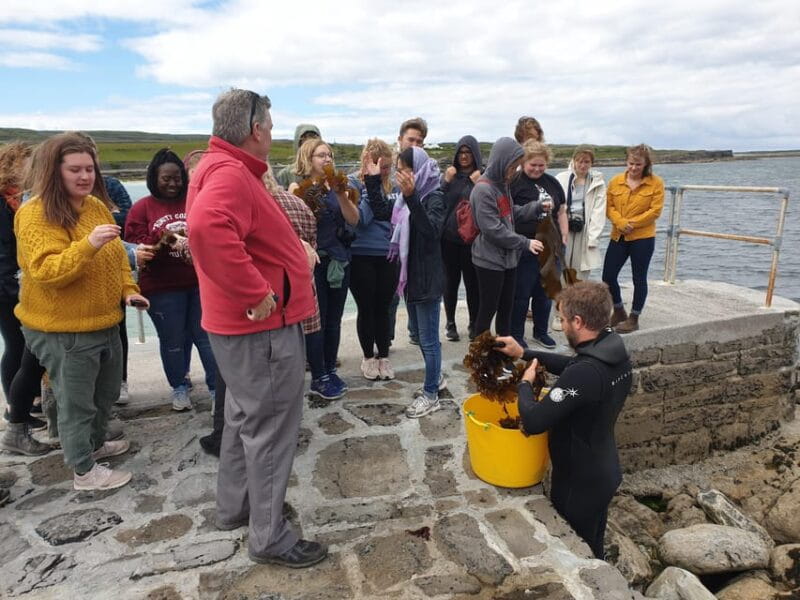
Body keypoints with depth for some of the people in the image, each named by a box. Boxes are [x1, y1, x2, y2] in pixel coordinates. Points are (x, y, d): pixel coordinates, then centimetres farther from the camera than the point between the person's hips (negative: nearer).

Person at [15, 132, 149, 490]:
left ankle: (95, 443, 45)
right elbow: (46, 271, -26)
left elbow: (117, 256, 14)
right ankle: (84, 471, 23)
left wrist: (128, 289, 1)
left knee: (107, 392, 23)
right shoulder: (35, 214, -17)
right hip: (62, 330, -8)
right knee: (76, 402, 6)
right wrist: (88, 244, -38)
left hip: (105, 321, 8)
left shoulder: (97, 205, 6)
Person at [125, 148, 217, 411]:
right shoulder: (142, 208, 3)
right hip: (162, 289, 0)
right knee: (173, 341, 10)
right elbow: (135, 247, -4)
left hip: (201, 283, 1)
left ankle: (217, 387, 15)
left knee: (208, 337, 5)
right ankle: (179, 388, 28)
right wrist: (162, 237, -21)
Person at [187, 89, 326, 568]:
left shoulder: (227, 168, 14)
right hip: (263, 327, -11)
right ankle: (271, 537, 17)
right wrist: (256, 292, -32)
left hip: (247, 325, 11)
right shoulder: (230, 173, -20)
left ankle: (236, 506, 40)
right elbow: (207, 228, -40)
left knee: (247, 418, 22)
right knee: (271, 429, 1)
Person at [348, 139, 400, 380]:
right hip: (361, 257, -3)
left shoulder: (391, 186, 7)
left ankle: (383, 356, 26)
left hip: (388, 256, 3)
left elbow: (392, 214, 0)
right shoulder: (353, 183, -6)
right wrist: (372, 184, -18)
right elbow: (361, 218, -18)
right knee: (366, 309, 8)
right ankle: (368, 357, 25)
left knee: (382, 308, 12)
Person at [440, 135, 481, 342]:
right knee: (451, 280, 8)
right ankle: (450, 323, 19)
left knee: (472, 281, 3)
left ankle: (474, 324, 18)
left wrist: (477, 184, -17)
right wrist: (446, 181, -12)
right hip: (449, 237, 2)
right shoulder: (450, 174, 7)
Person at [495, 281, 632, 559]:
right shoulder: (614, 353, -7)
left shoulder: (585, 374, -36)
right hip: (604, 473, 8)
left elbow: (533, 421, -31)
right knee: (592, 550, 29)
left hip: (579, 483, -8)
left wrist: (525, 384, -13)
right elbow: (571, 365, 11)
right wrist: (525, 353, 7)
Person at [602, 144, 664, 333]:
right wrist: (620, 222, -16)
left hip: (643, 238, -3)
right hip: (618, 237, 3)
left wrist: (632, 223, -15)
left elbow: (655, 210, -8)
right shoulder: (616, 181, 4)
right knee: (608, 276, 3)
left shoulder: (656, 183, -3)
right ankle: (618, 311, 27)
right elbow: (609, 206, 2)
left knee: (639, 279, 5)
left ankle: (634, 318, 17)